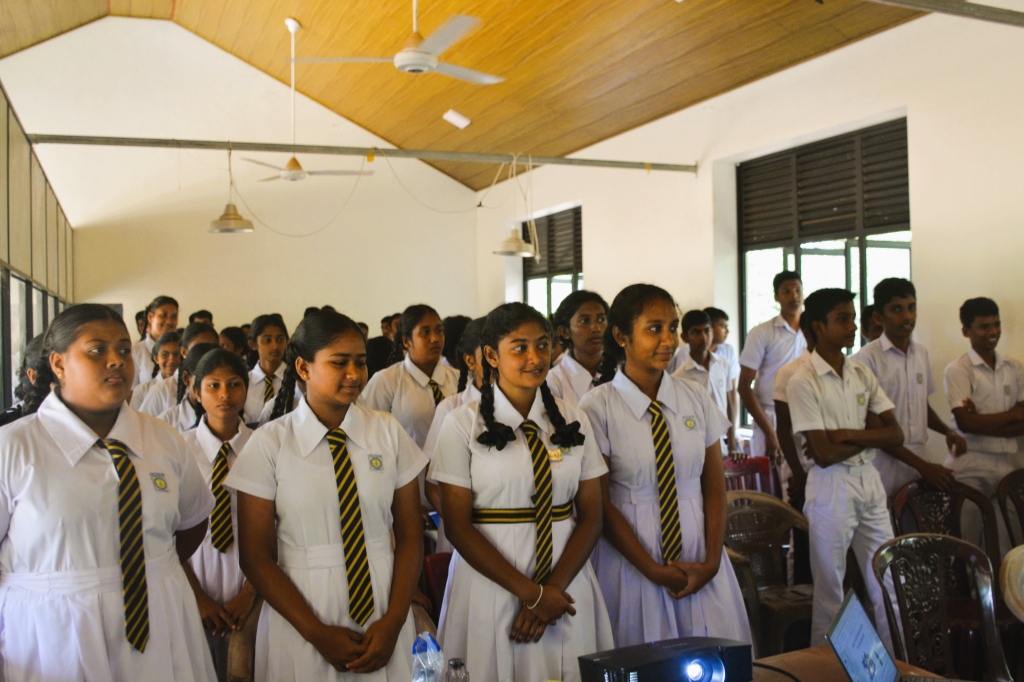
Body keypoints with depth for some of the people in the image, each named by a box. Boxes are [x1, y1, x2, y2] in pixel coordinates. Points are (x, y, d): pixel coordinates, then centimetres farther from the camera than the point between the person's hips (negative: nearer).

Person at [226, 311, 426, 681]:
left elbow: (410, 535, 0)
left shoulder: (389, 432, -2)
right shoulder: (268, 444, -7)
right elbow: (255, 556, -6)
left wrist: (394, 622, -9)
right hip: (300, 621, -1)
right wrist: (317, 633, -11)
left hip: (383, 615, 2)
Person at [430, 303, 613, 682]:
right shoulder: (463, 424, -6)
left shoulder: (573, 421, 4)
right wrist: (530, 592, -12)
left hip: (565, 585, 3)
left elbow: (591, 516, 2)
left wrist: (552, 590, -10)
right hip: (492, 585, -3)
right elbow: (457, 526, -9)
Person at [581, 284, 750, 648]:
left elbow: (714, 484, 4)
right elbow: (599, 504, -9)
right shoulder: (598, 408, -9)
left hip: (697, 553, 3)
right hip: (632, 553, -3)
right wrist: (653, 570, -11)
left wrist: (711, 561, -6)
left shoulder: (695, 397, 2)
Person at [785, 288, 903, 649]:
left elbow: (896, 435, 0)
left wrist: (848, 434, -14)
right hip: (831, 488, -6)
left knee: (887, 582, 12)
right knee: (830, 589, 6)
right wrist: (871, 436, -6)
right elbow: (824, 455, -17)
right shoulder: (803, 382, -12)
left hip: (870, 482, 6)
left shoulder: (862, 374, 6)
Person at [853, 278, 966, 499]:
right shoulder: (868, 358, -12)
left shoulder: (921, 353, 9)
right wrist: (922, 465, -13)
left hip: (921, 461, 6)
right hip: (886, 464, -5)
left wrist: (948, 431, 3)